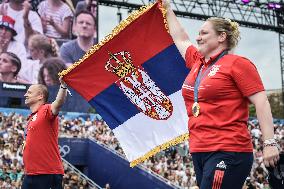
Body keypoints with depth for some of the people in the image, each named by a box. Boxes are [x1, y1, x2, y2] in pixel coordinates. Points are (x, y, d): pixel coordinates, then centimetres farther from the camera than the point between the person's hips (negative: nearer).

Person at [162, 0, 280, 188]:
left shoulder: (237, 63, -5)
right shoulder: (197, 62, 16)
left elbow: (261, 102, -10)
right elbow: (181, 39, 33)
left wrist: (269, 143, -17)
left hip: (228, 152, -8)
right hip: (200, 150, 8)